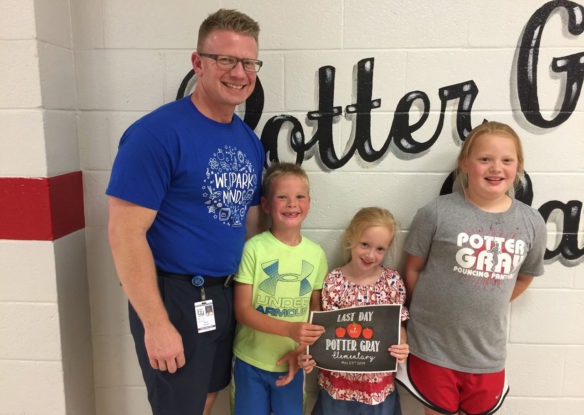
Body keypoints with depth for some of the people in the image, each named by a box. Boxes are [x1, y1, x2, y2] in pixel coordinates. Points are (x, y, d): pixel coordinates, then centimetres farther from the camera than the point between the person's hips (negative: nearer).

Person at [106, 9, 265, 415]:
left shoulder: (251, 141, 5)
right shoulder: (157, 132, -17)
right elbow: (125, 233, -19)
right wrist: (157, 324, -19)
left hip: (227, 295, 7)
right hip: (174, 300, -6)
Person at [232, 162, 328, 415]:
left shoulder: (316, 254, -3)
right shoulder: (254, 248, -14)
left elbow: (316, 310, 4)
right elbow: (242, 310, -14)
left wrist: (301, 350, -8)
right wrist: (290, 329, -25)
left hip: (292, 362, 3)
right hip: (251, 360, -2)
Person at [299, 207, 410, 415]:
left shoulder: (392, 281, -7)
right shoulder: (332, 281, -11)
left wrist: (402, 347, -19)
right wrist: (308, 354, -22)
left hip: (378, 381, 1)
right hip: (338, 378, -1)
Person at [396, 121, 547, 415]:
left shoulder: (532, 223, -3)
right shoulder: (436, 213, -15)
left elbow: (524, 277, 13)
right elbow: (413, 270, -4)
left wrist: (486, 307, 9)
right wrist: (430, 310, 2)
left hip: (488, 353, 3)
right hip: (433, 349, -3)